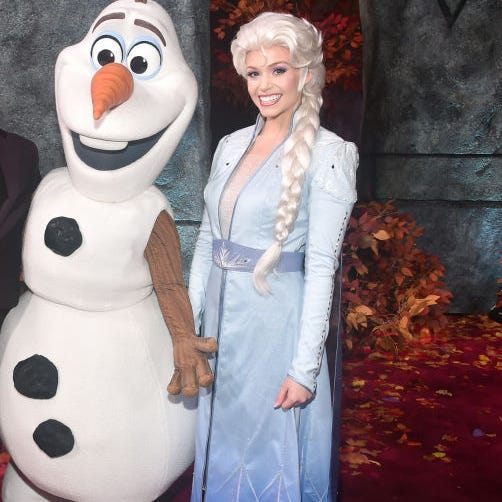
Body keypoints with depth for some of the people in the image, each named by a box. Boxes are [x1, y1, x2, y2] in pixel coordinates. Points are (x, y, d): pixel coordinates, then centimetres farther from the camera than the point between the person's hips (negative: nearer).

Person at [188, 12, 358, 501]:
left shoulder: (326, 153, -11)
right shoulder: (230, 145, 6)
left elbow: (321, 265, -14)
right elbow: (206, 239, 11)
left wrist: (304, 367, -16)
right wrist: (189, 321, 9)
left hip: (276, 320, -6)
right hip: (220, 318, 6)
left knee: (271, 448, 10)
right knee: (221, 441, 20)